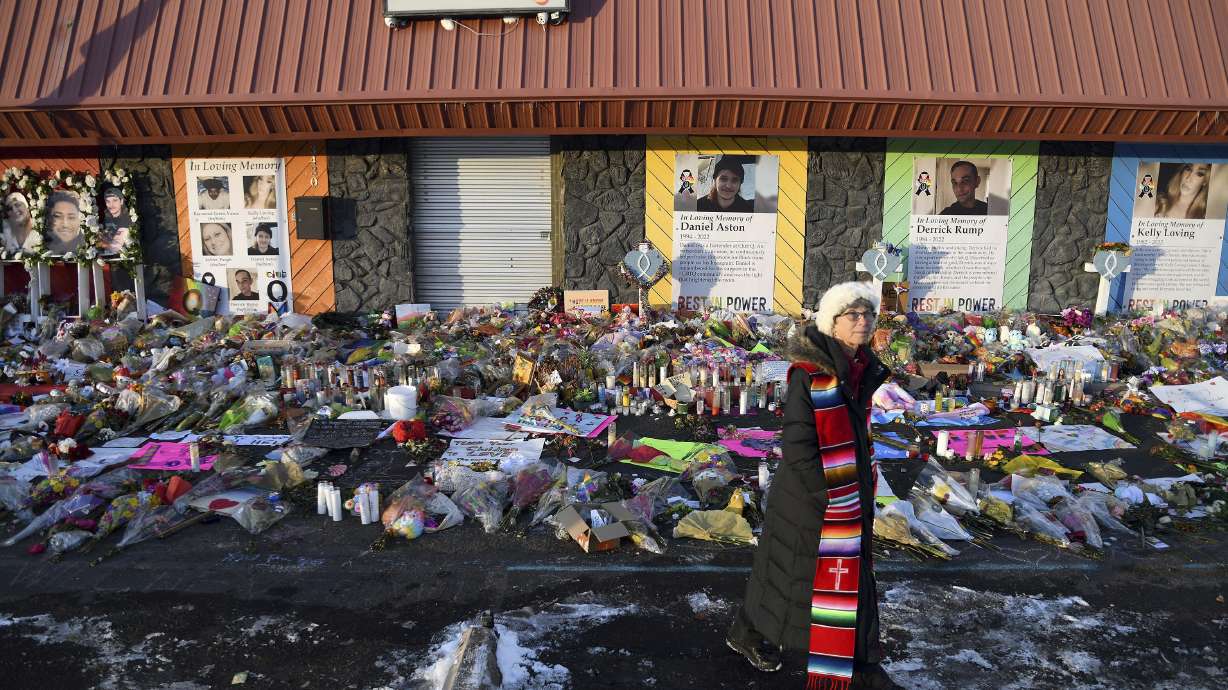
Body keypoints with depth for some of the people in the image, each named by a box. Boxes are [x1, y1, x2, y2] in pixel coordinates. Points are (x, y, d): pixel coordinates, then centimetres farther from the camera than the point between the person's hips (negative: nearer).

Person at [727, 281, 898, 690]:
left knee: (853, 575, 15)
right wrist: (829, 498, -18)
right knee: (790, 570, 8)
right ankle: (747, 634, 31)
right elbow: (797, 447, -21)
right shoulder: (809, 374, -21)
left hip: (853, 492, 8)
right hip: (810, 496, -7)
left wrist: (863, 487, 14)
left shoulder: (861, 369, 2)